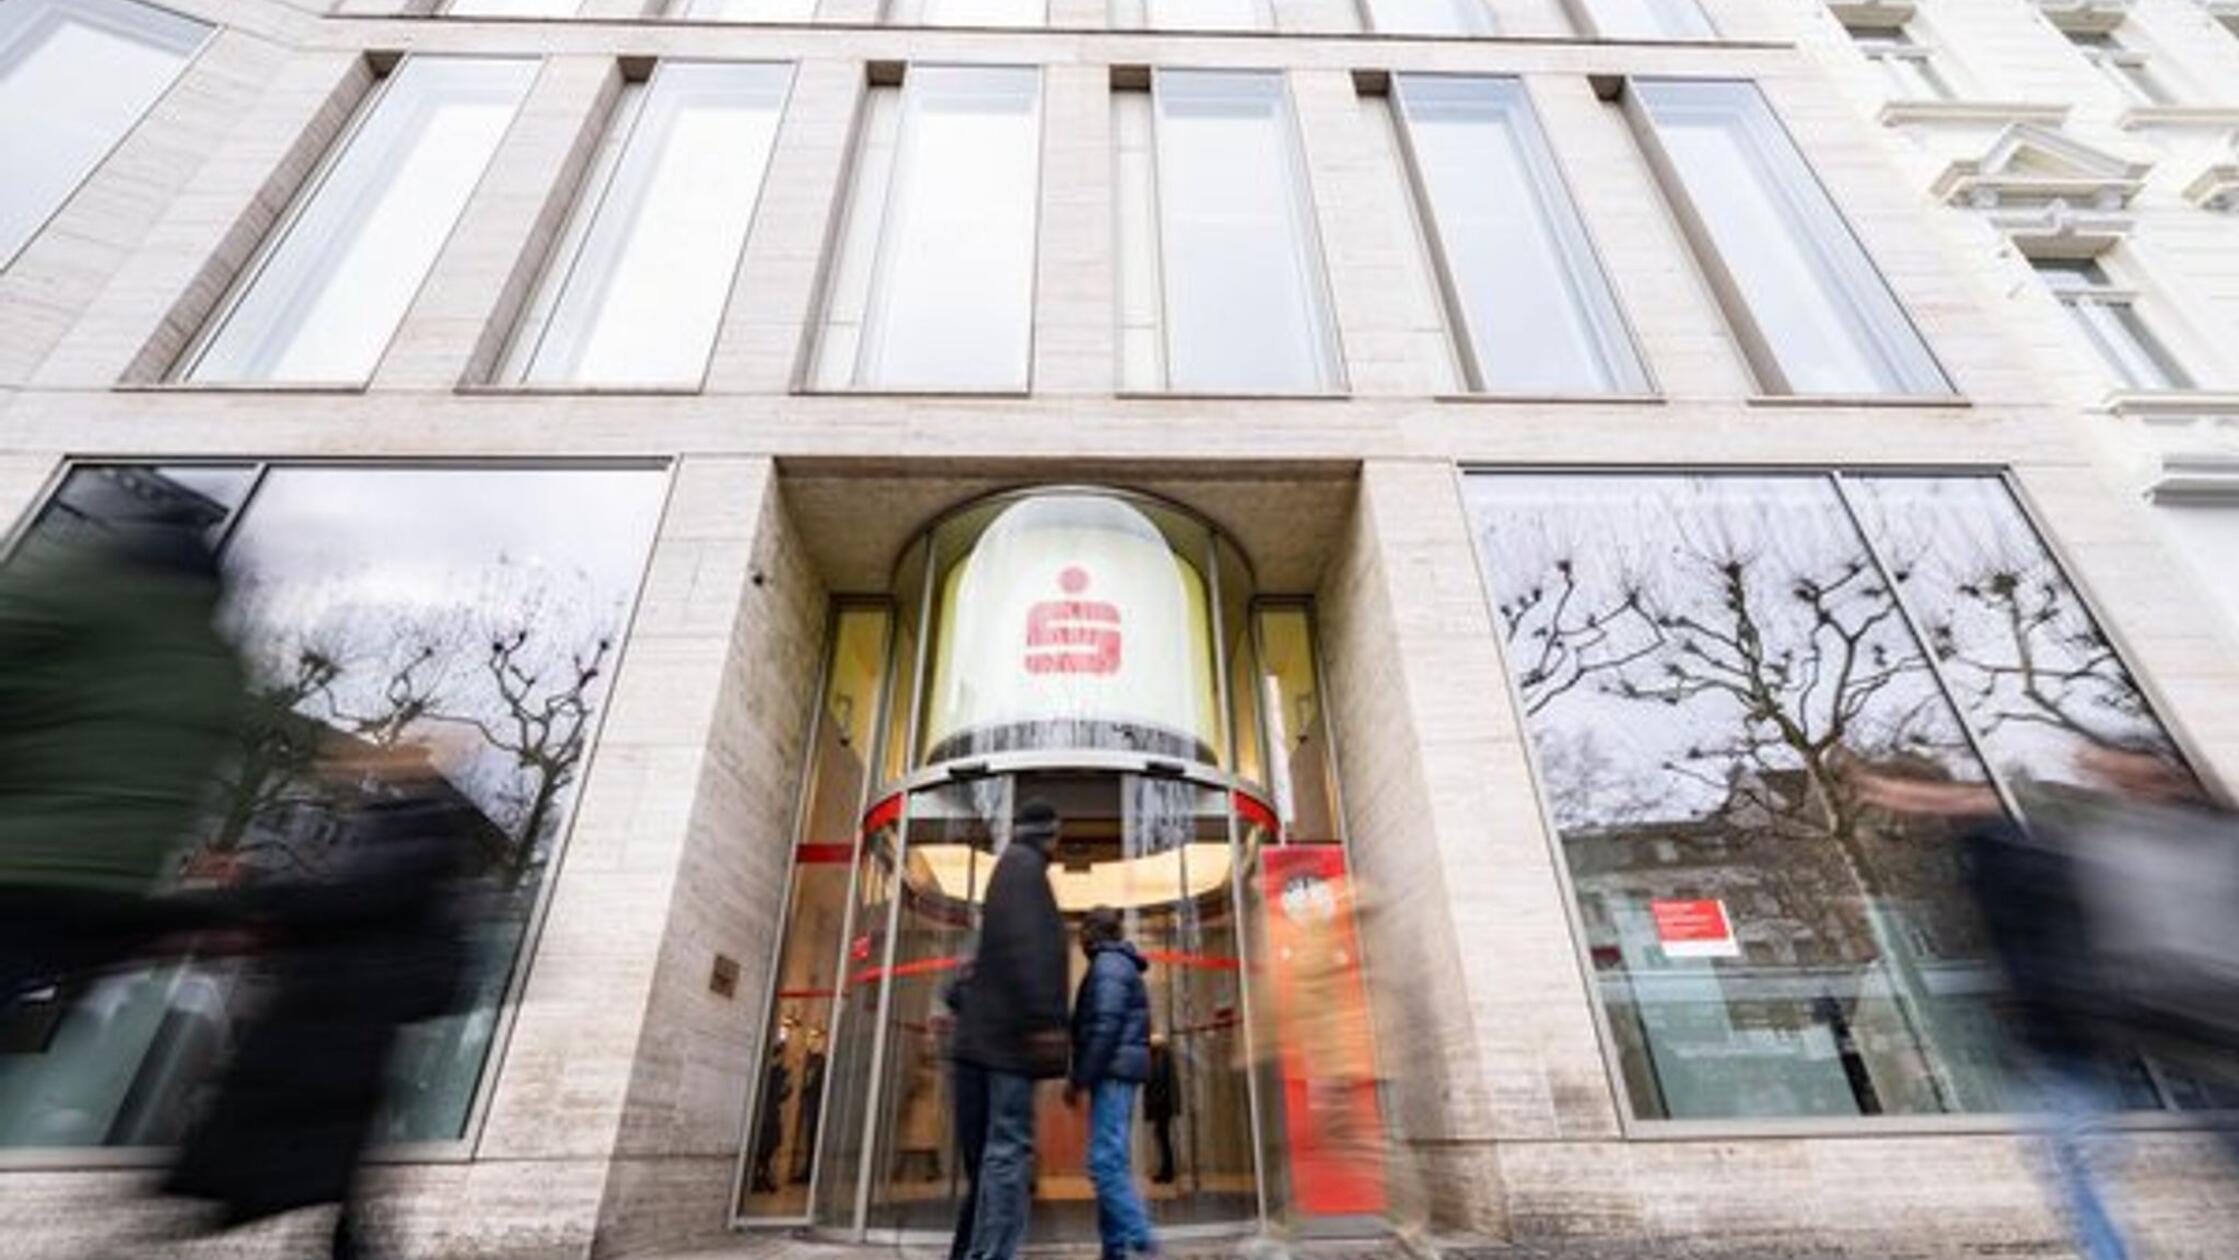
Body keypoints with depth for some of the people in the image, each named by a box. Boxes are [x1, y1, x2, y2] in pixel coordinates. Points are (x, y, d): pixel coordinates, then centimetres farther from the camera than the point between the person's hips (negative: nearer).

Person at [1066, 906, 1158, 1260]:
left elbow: (1104, 1028, -18)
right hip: (1119, 1072, 10)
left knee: (1105, 1162, -13)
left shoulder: (1107, 964, -8)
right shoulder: (1122, 965, 21)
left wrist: (1078, 1078, -14)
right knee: (1111, 1161, 10)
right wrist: (1084, 1077, 18)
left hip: (1112, 1071, -10)